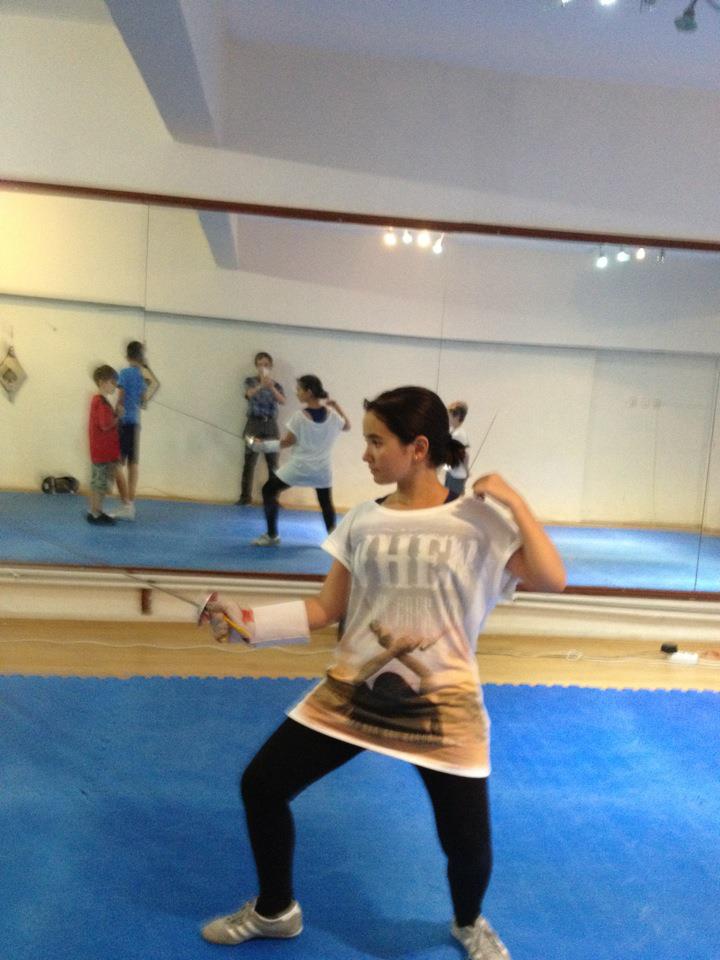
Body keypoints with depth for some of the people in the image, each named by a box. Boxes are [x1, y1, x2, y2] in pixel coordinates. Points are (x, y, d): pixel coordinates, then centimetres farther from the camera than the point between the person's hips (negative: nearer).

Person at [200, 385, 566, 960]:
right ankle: (275, 911, 34)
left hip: (441, 707, -3)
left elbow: (551, 580, -20)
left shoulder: (479, 520, -9)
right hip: (352, 692, 4)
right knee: (261, 785, 4)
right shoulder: (363, 523, 1)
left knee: (468, 844, 0)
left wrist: (514, 502, -22)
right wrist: (247, 620, -5)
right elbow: (325, 611, 4)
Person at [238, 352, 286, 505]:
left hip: (271, 426, 2)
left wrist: (271, 387, -30)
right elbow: (249, 394, -18)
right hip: (254, 424, -1)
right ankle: (246, 496, 5)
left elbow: (282, 401, -11)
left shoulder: (276, 385, 8)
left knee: (273, 463, 1)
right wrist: (261, 385, -39)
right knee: (249, 462, -2)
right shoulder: (250, 381, 4)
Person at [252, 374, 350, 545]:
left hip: (299, 466, -4)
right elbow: (347, 426, 18)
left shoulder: (299, 416, -15)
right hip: (322, 469, 4)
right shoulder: (332, 415, -2)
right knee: (326, 502, 23)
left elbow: (288, 442, -10)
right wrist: (337, 406, 18)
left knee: (269, 491, 11)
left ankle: (272, 536, 11)